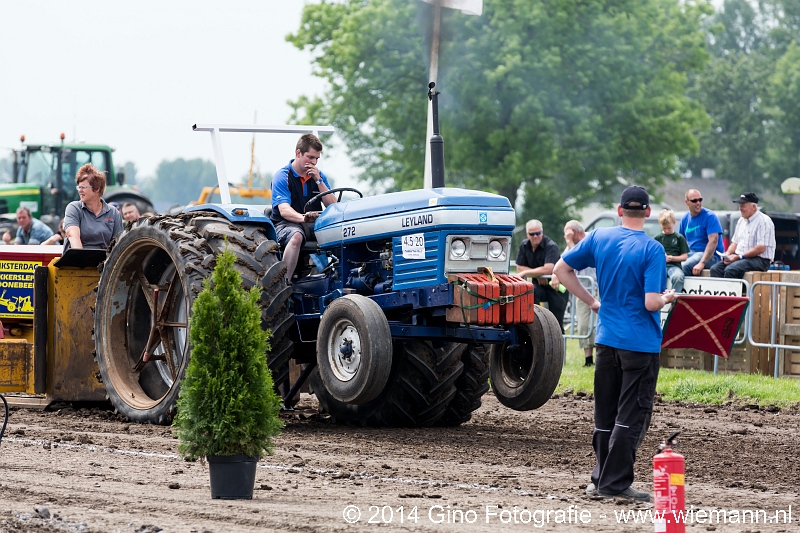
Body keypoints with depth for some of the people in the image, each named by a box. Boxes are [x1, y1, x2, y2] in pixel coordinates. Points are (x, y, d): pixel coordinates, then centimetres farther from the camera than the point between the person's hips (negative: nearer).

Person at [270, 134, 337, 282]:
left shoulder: (319, 176, 11)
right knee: (296, 236, -39)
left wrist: (318, 180, -10)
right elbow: (284, 210, -20)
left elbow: (332, 205, 1)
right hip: (286, 224, -5)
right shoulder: (282, 177, -6)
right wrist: (303, 218, -40)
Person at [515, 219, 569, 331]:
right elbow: (520, 268, 1)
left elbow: (548, 269, -28)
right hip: (540, 285, 4)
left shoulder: (551, 246, -18)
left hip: (557, 287, -4)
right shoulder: (524, 246, 0)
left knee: (557, 322, -6)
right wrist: (538, 274, -14)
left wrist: (525, 272, -21)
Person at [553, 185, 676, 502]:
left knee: (604, 415, 14)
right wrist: (667, 298, 2)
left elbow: (562, 268, 7)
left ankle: (601, 479, 20)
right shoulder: (652, 250, -14)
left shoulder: (599, 238, 1)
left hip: (606, 339, 5)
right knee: (631, 417, 2)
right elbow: (651, 302, -20)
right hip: (641, 343, -5)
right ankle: (615, 483, 1)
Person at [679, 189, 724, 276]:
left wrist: (702, 263, -27)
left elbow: (713, 241, -17)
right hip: (691, 253, 6)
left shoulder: (709, 216, -8)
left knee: (684, 266, -33)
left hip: (710, 256, -6)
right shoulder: (685, 219, 12)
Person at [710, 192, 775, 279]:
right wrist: (728, 254, 1)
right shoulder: (741, 221, 19)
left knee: (730, 270, -32)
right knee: (715, 269, -16)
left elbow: (761, 248, -17)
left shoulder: (764, 221, -9)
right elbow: (735, 242, 24)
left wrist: (739, 257, -18)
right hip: (739, 258, 8)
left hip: (759, 260, -8)